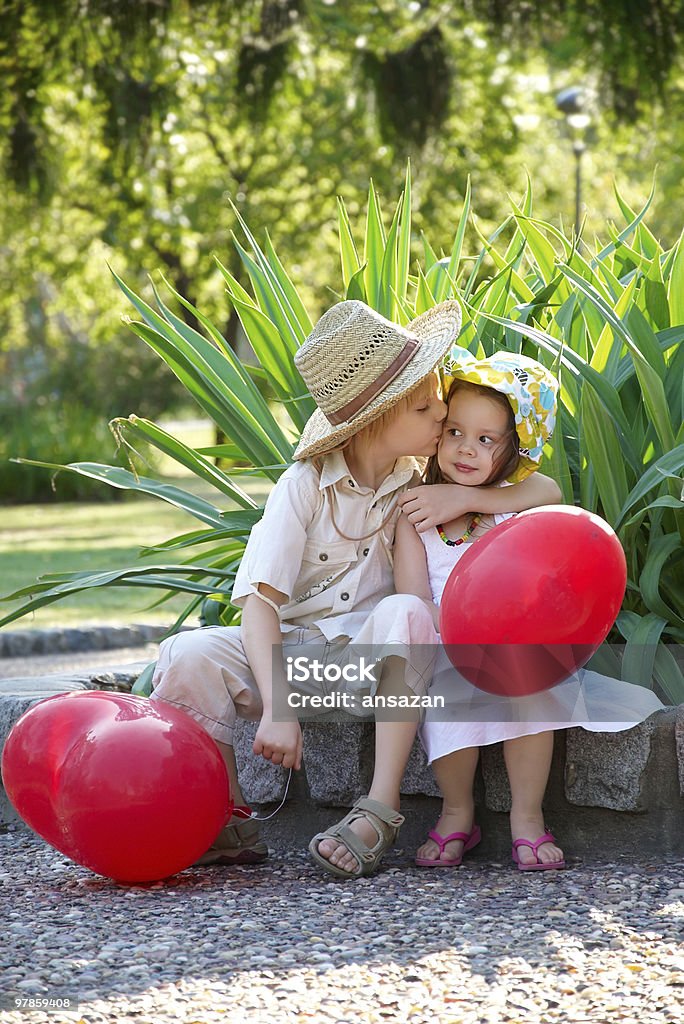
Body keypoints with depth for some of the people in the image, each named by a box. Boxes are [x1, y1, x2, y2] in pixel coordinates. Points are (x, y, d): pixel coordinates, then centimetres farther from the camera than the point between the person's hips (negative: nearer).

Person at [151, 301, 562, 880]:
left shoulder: (426, 480, 0)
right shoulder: (306, 484, -8)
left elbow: (547, 492, -2)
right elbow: (260, 598, -16)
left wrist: (466, 497, -19)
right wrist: (276, 708, -28)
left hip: (370, 659, 0)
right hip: (292, 657, 0)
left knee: (404, 613, -34)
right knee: (190, 655, -27)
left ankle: (380, 810, -32)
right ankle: (232, 825, -12)